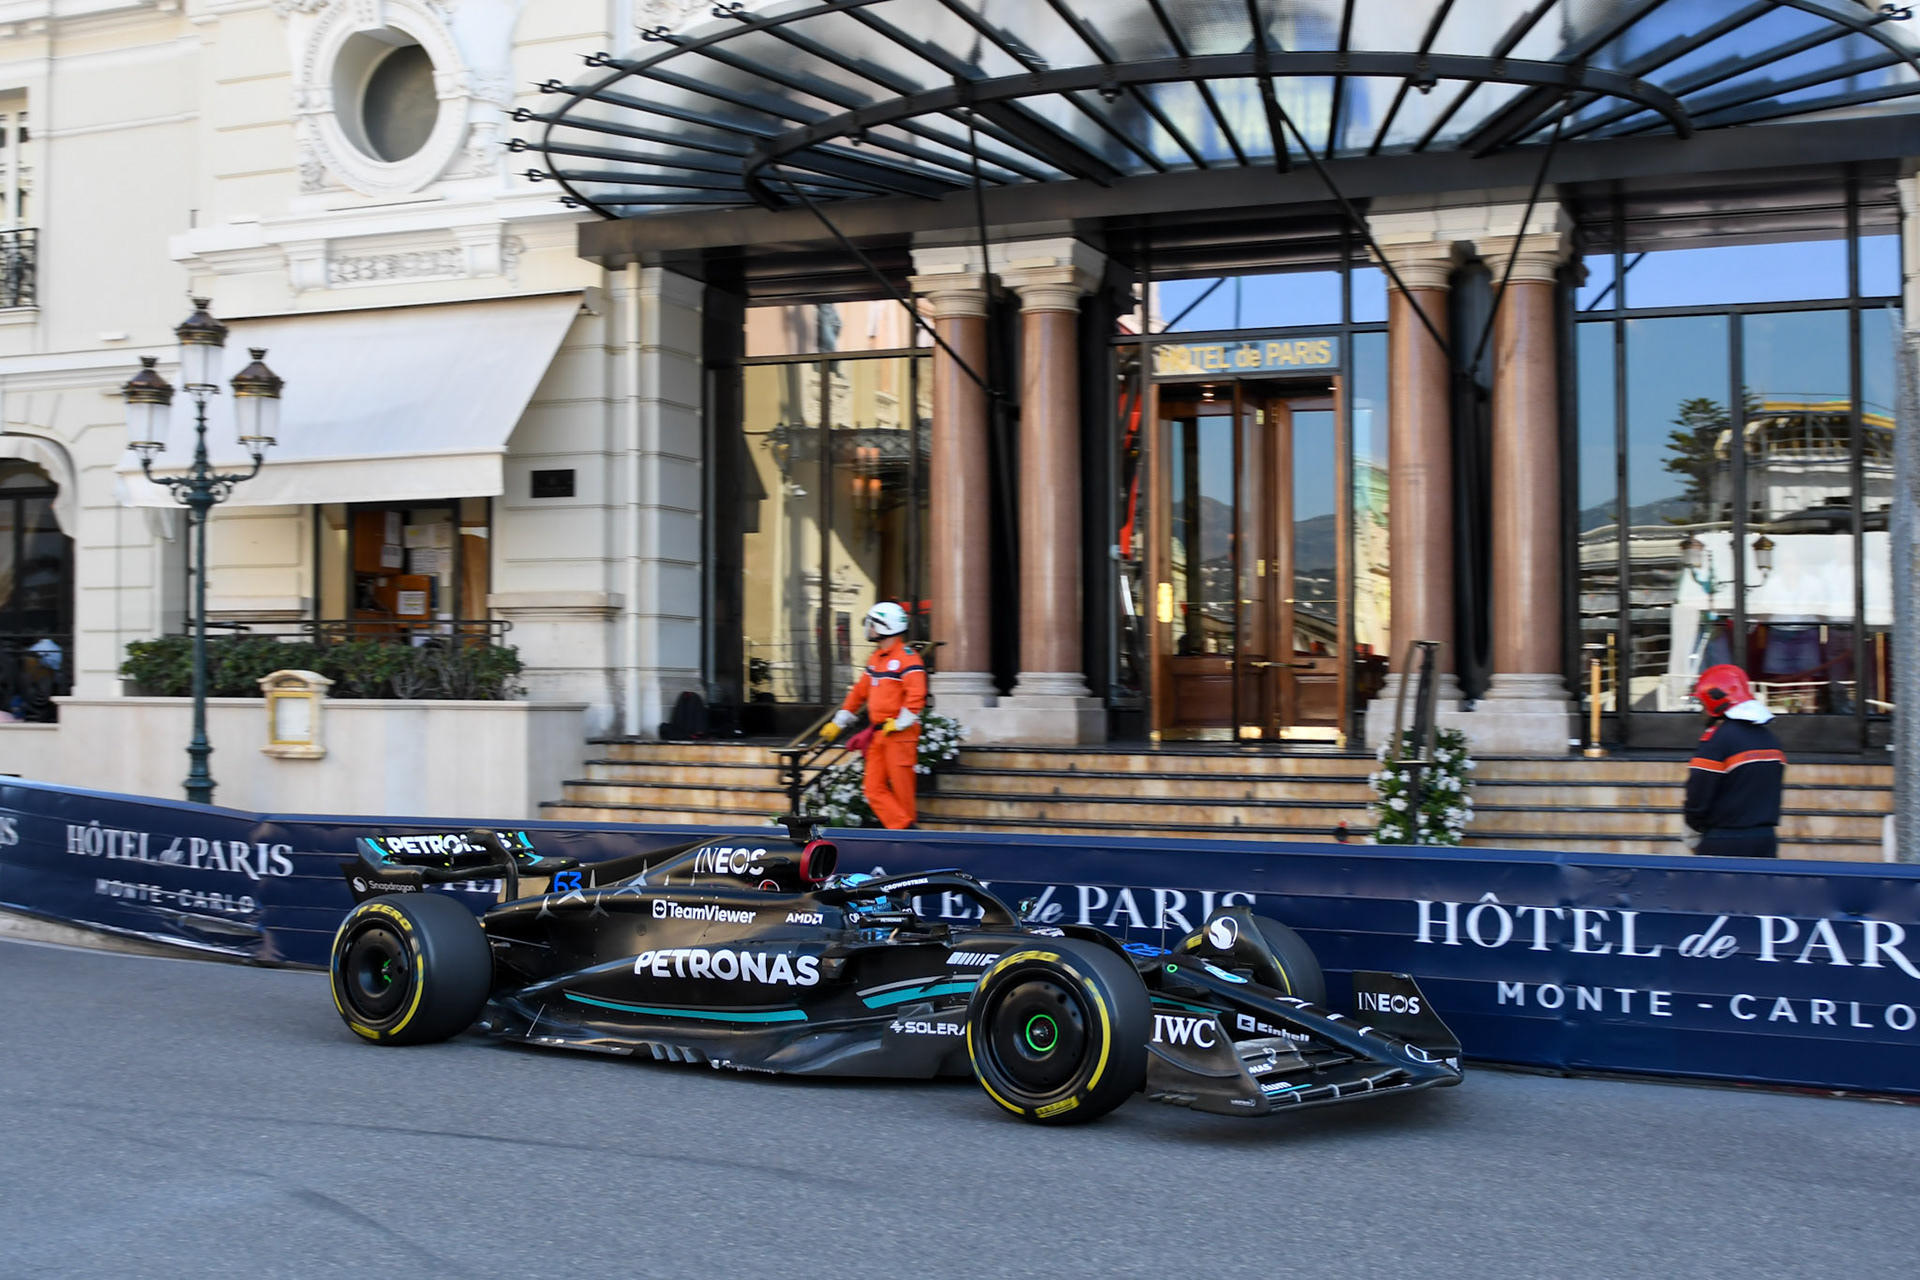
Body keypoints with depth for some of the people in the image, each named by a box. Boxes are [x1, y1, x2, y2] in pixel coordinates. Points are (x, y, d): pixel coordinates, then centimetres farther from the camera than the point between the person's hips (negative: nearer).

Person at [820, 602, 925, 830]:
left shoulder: (907, 658, -9)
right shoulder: (875, 659, 18)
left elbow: (916, 696, -19)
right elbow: (859, 693, 25)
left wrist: (899, 724, -19)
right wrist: (838, 723, 25)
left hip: (900, 734, -8)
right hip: (879, 734, 8)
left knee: (901, 788, -4)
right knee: (875, 790, 1)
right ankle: (904, 829, -1)